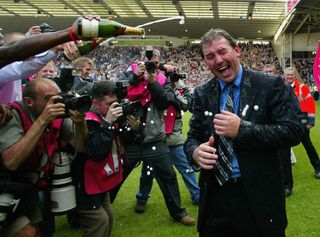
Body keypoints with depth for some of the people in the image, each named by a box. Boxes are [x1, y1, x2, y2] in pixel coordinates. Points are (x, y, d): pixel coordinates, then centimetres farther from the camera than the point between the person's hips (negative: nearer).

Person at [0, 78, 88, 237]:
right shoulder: (14, 115, -22)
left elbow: (81, 147, -4)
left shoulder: (59, 114, -5)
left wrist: (80, 122, -24)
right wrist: (42, 120, -34)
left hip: (33, 187, 6)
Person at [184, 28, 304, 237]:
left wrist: (242, 129, -22)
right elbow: (193, 137, 8)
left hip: (258, 196, -3)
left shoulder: (271, 86, -6)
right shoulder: (202, 93, 5)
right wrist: (196, 151, -16)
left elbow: (294, 131, -12)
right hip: (214, 195, 3)